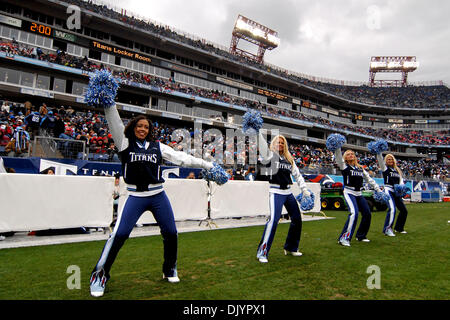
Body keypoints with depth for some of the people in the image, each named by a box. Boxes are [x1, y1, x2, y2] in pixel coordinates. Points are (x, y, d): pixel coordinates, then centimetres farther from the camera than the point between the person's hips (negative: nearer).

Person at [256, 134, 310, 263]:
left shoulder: (289, 159, 16)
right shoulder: (270, 155, -2)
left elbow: (297, 174, 20)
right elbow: (263, 149, -24)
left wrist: (304, 189, 12)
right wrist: (257, 132, -37)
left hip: (288, 193, 7)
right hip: (276, 192, -7)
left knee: (297, 219, 11)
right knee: (274, 219, -20)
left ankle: (291, 248, 29)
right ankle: (262, 252, -11)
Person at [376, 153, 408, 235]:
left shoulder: (397, 170, 19)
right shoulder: (385, 168, 3)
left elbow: (401, 180, 12)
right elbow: (380, 160, -12)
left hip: (397, 192, 7)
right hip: (388, 190, -7)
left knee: (404, 210, 11)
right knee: (392, 209, -23)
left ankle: (399, 228, 28)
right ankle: (387, 229, -18)